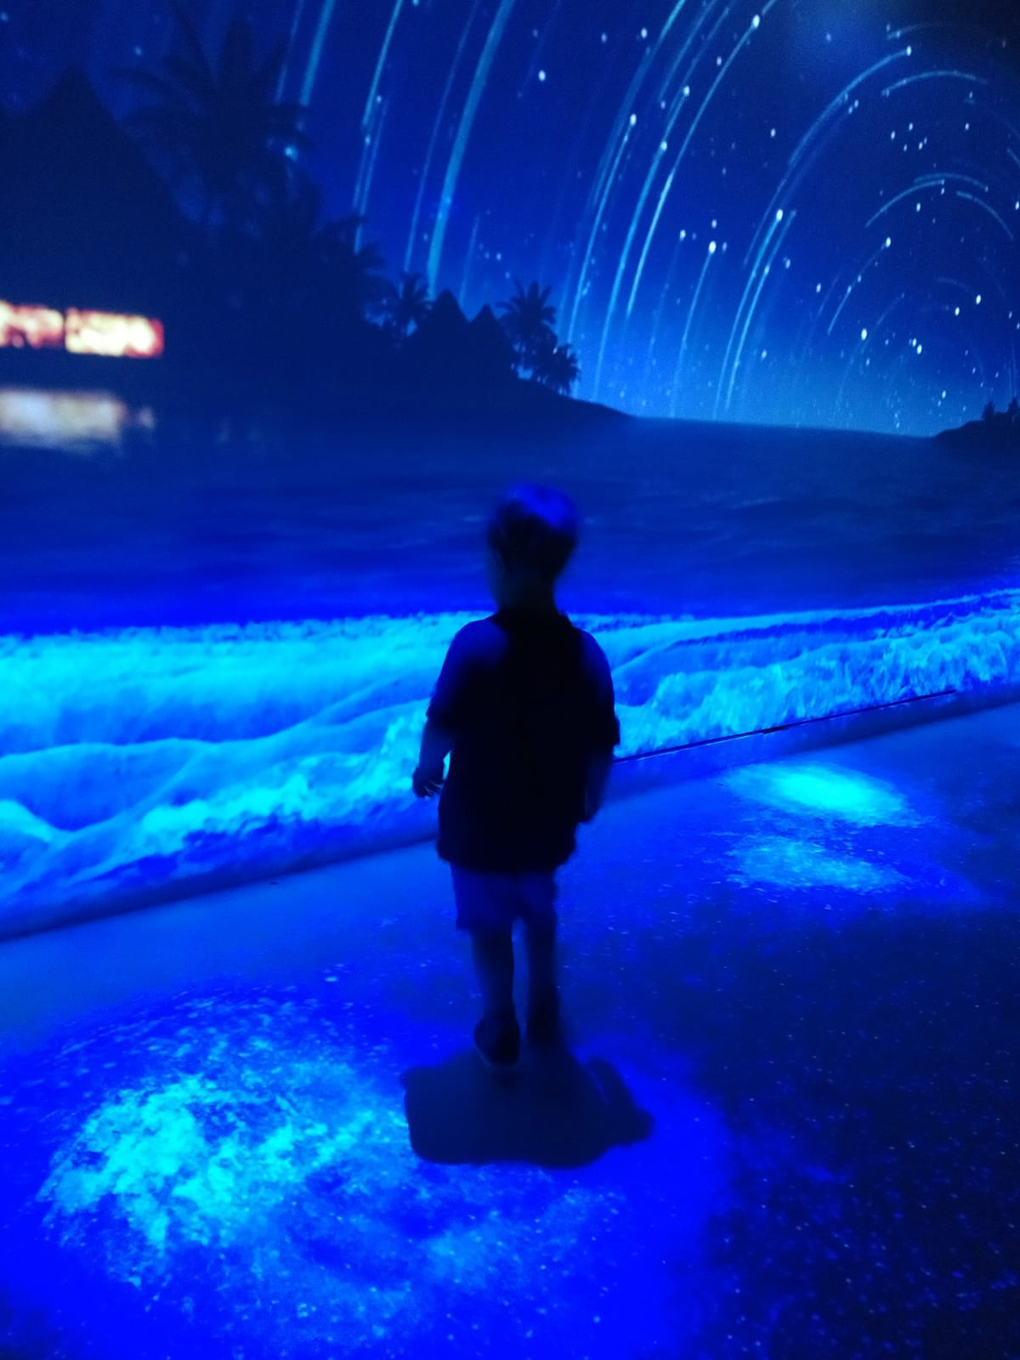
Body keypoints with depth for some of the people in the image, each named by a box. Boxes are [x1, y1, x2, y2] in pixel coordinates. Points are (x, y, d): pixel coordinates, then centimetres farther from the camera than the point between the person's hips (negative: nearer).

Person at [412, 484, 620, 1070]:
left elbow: (442, 728, -22)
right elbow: (603, 745, -5)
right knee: (540, 915, 27)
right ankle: (545, 1015, 42)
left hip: (480, 822, -4)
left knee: (490, 926, 17)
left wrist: (427, 769, -1)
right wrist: (589, 798, 13)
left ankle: (501, 1030, 31)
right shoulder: (586, 651, -12)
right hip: (547, 821, 4)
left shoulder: (478, 644, -24)